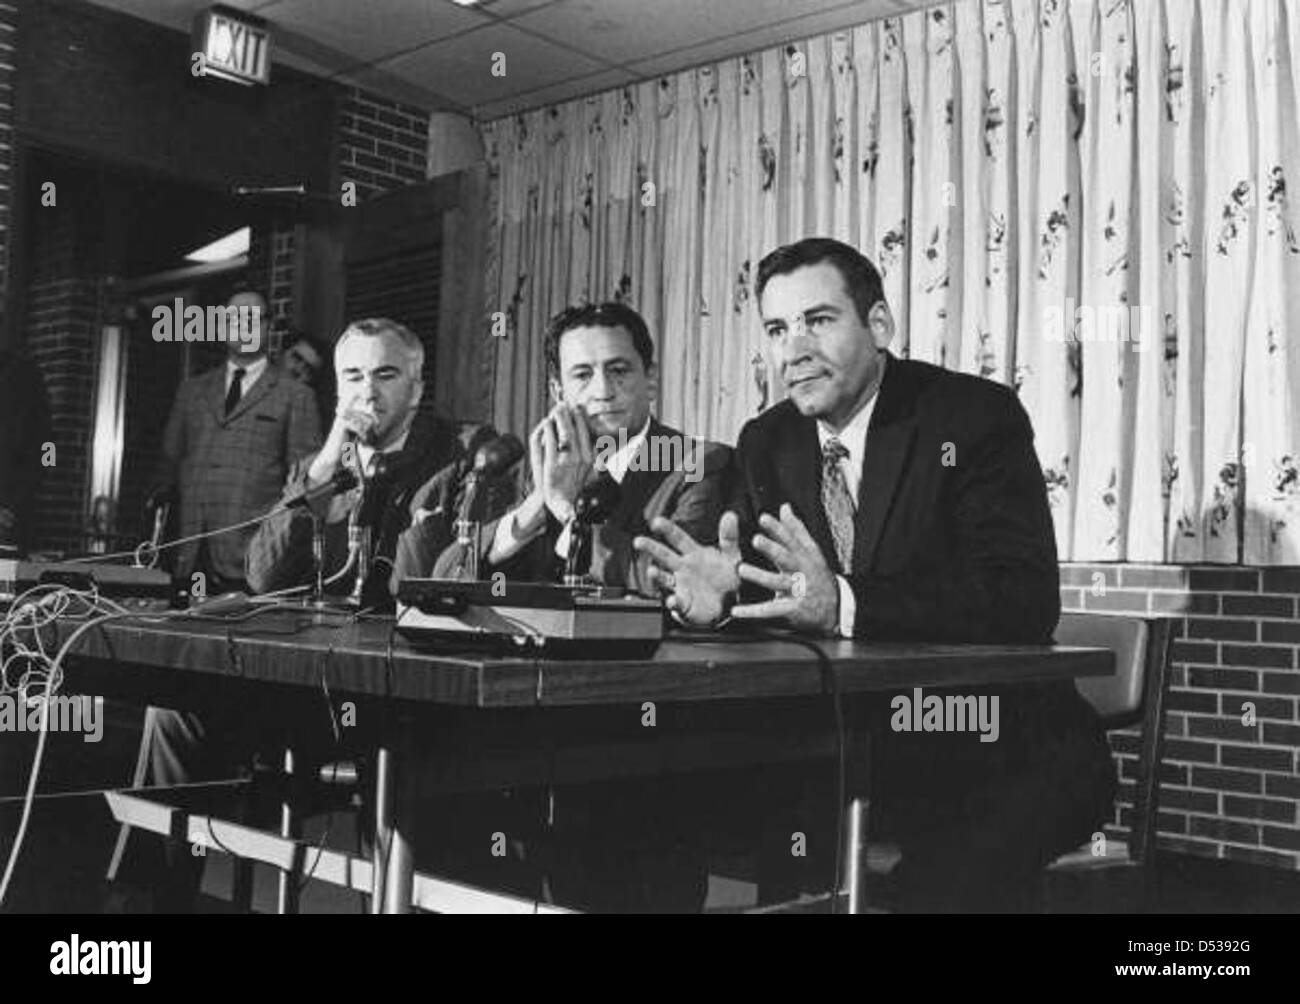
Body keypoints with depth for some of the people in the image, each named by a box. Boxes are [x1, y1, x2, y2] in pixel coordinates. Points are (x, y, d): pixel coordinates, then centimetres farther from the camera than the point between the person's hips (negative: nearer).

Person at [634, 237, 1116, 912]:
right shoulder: (766, 442, 8)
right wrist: (714, 591, -23)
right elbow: (757, 586, 3)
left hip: (1001, 750, -4)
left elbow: (1027, 600, -22)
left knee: (949, 877, -33)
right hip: (841, 745, 5)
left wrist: (844, 605, -36)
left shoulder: (977, 417, -10)